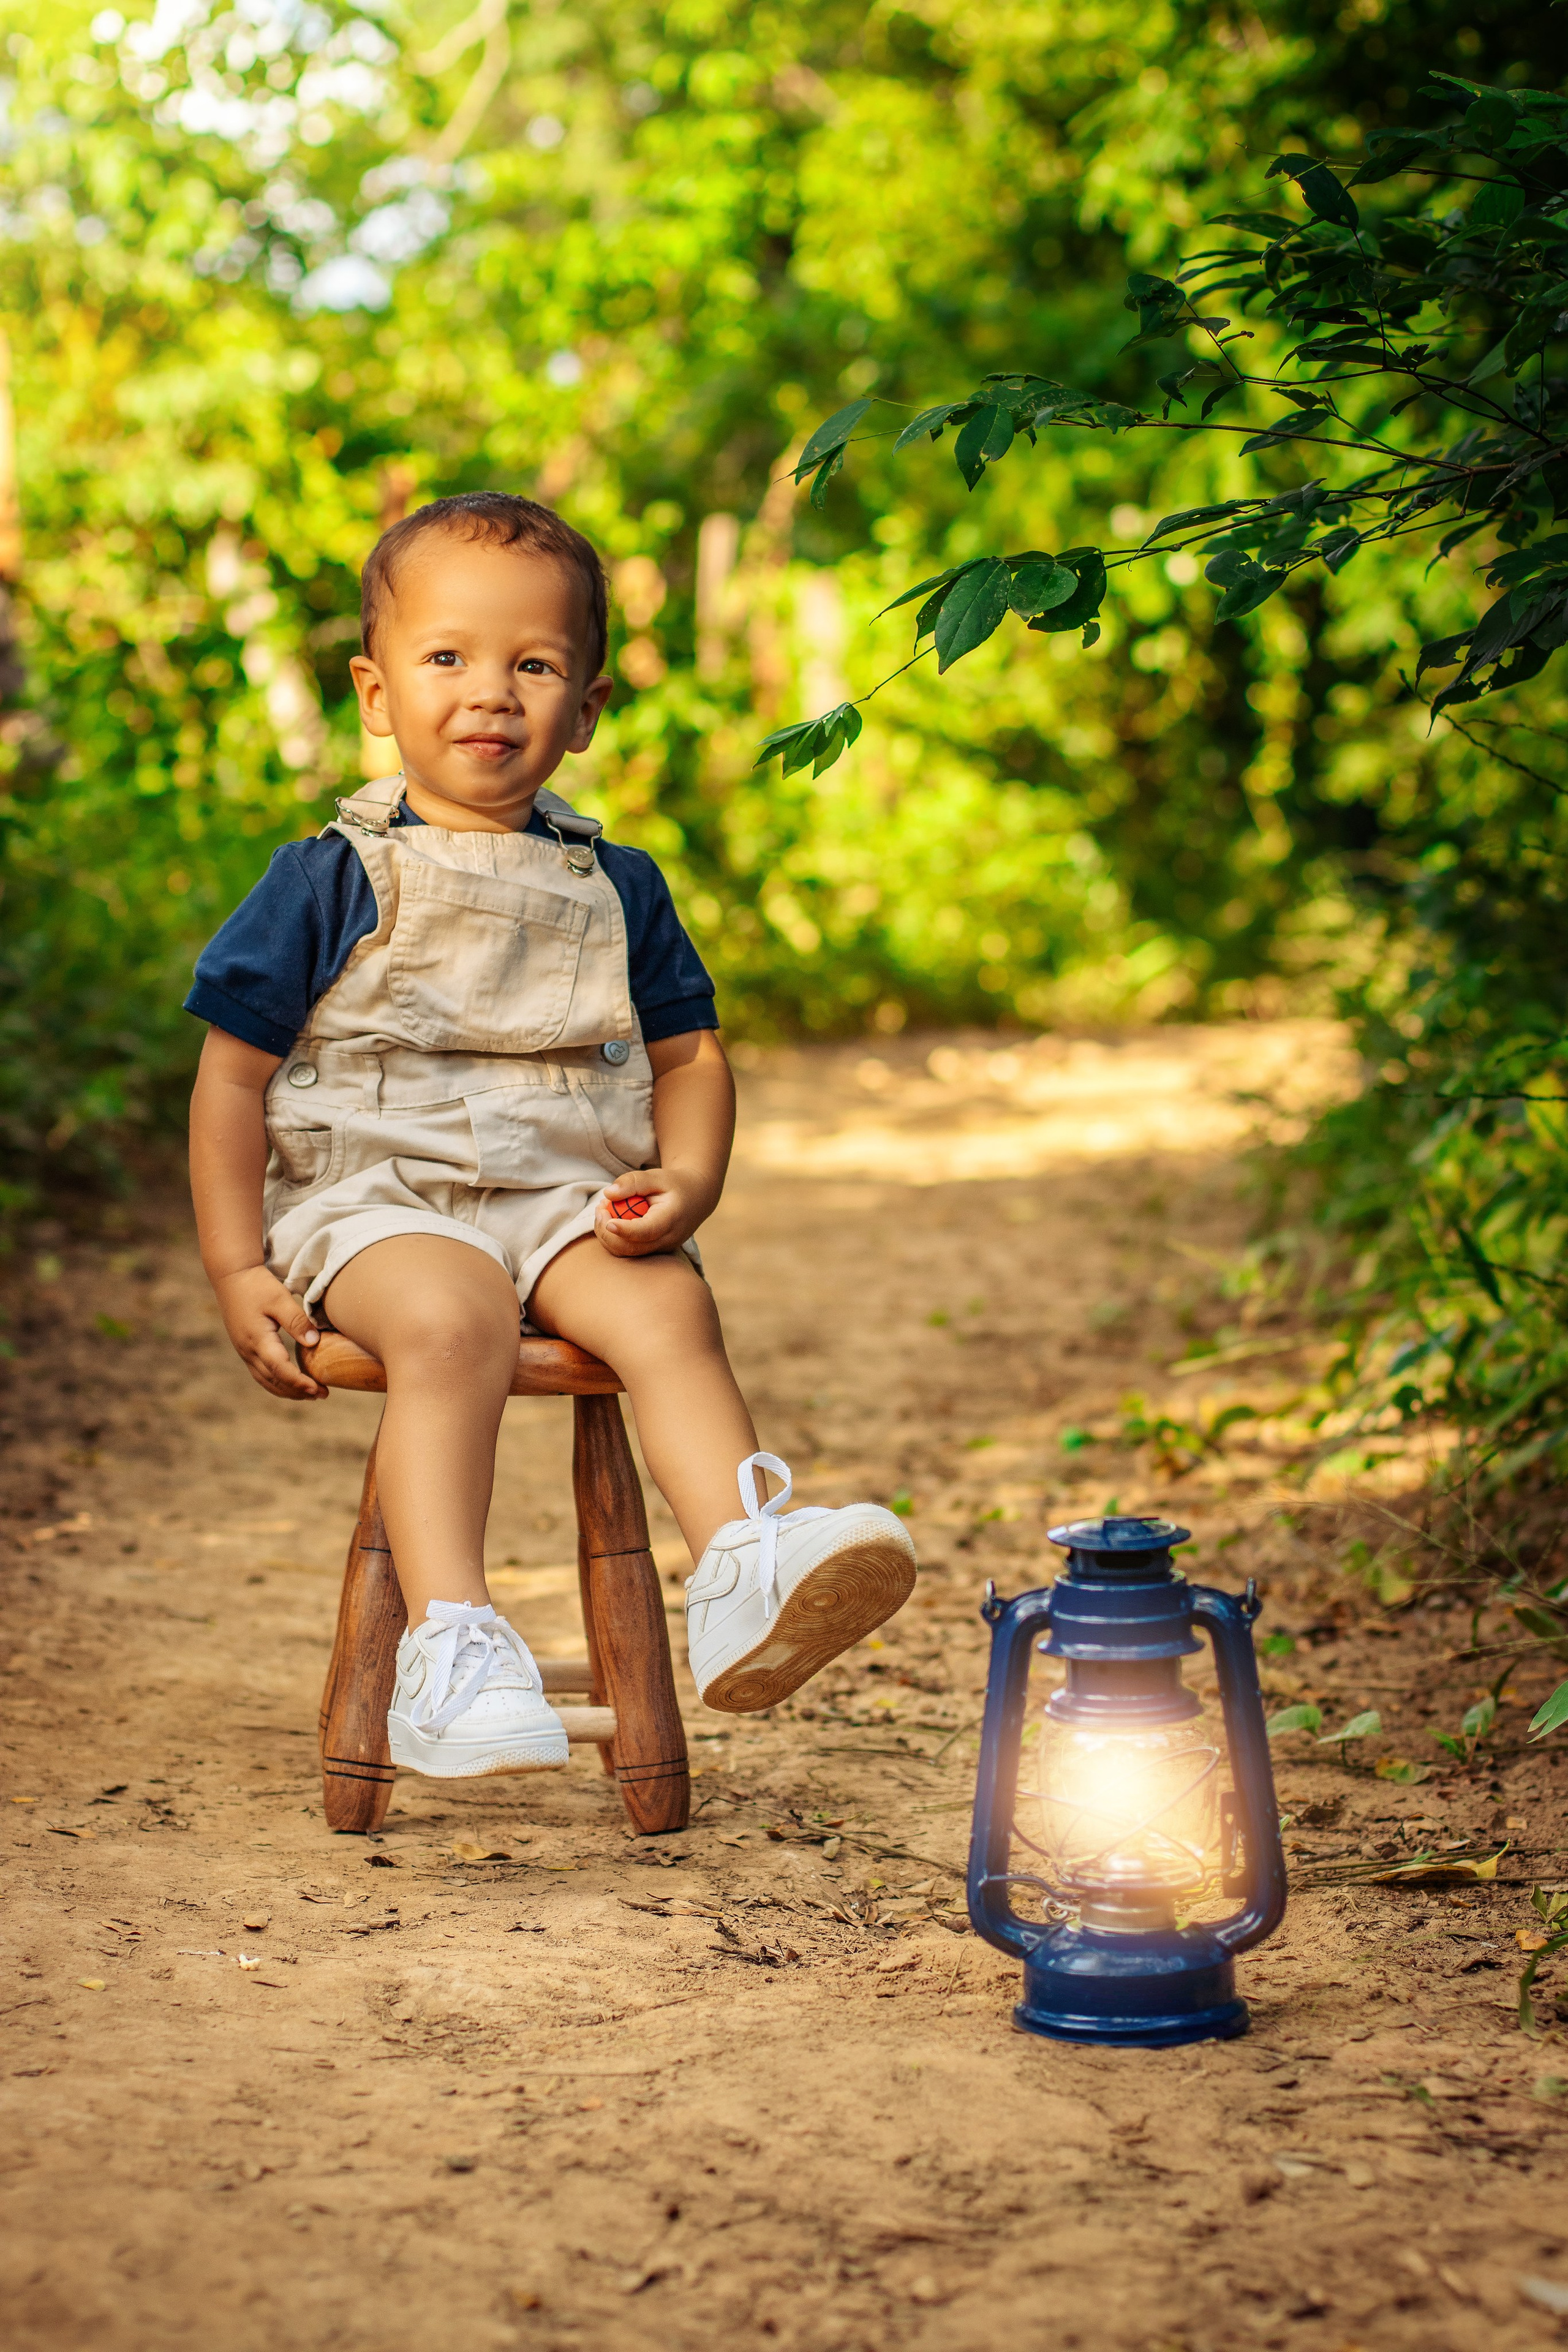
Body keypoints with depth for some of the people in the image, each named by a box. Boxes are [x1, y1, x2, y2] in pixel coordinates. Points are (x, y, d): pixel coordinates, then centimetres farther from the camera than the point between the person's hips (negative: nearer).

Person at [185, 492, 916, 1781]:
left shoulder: (616, 888, 14)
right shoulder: (335, 878, 3)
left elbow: (689, 1054, 18)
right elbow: (236, 1072, 3)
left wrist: (686, 1182, -4)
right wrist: (240, 1272, -4)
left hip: (569, 1196, 3)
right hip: (373, 1193, -3)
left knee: (669, 1305, -28)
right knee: (454, 1320, -35)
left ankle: (747, 1571, -42)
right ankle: (451, 1642, -40)